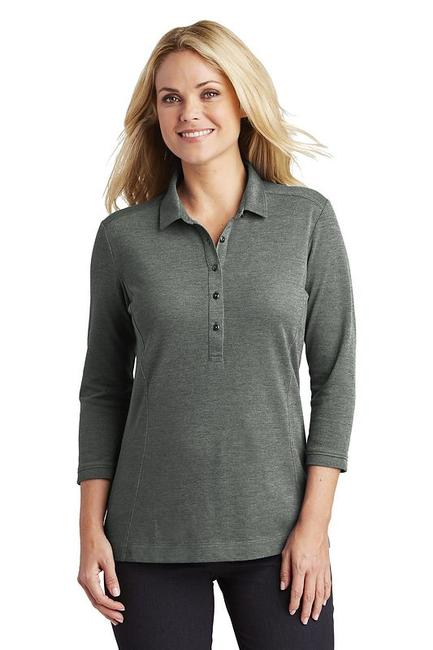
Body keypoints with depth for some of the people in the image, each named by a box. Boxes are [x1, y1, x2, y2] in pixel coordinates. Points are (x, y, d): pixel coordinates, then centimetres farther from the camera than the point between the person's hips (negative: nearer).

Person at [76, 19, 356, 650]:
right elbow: (104, 387, 7)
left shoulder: (308, 218, 0)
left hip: (275, 531, 0)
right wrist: (92, 528, 2)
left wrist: (314, 523, -5)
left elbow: (334, 373, 0)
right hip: (151, 537, 1)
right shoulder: (122, 236, 1)